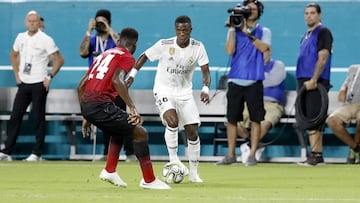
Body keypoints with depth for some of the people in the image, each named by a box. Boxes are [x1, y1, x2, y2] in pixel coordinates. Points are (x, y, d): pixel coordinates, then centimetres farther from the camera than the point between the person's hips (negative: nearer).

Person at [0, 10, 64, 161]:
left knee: (38, 118, -1)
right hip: (23, 84, 6)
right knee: (15, 116, 5)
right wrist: (17, 74, 14)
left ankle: (37, 153, 4)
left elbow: (59, 60, -8)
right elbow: (13, 55, 24)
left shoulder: (46, 40, -9)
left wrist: (49, 77, -12)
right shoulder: (21, 37, 8)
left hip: (39, 85, -6)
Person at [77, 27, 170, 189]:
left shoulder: (104, 54, 26)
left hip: (85, 103, 8)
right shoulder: (127, 57, 3)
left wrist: (86, 117, 30)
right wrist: (132, 108, -21)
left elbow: (81, 86, 24)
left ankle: (109, 171, 23)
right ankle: (149, 180, 1)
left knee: (120, 131, 32)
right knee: (140, 133, 1)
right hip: (101, 105, -8)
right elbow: (116, 80, -18)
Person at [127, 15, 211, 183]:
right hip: (163, 91, -3)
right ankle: (173, 158, -10)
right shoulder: (164, 45, -15)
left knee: (193, 131, -1)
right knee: (172, 121, -30)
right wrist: (132, 75, -6)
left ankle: (193, 173, 13)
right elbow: (144, 57, 0)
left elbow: (205, 71, -9)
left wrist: (205, 89, -26)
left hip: (185, 93, 3)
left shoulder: (198, 47, -10)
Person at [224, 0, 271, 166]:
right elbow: (229, 51, -2)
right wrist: (233, 29, -7)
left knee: (255, 119, -6)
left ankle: (252, 155, -5)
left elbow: (264, 48, -11)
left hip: (254, 82, -1)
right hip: (235, 80, 1)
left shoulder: (264, 32, 9)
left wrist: (247, 32, -14)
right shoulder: (235, 30, 12)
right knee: (231, 119, 2)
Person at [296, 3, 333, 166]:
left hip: (316, 83, -9)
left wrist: (313, 80, -21)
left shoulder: (323, 32, -6)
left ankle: (315, 155, -14)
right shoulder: (307, 35, 21)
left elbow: (322, 59, -14)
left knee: (314, 120, -13)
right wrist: (302, 82, 14)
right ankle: (318, 155, 11)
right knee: (308, 120, 8)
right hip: (304, 82, 9)